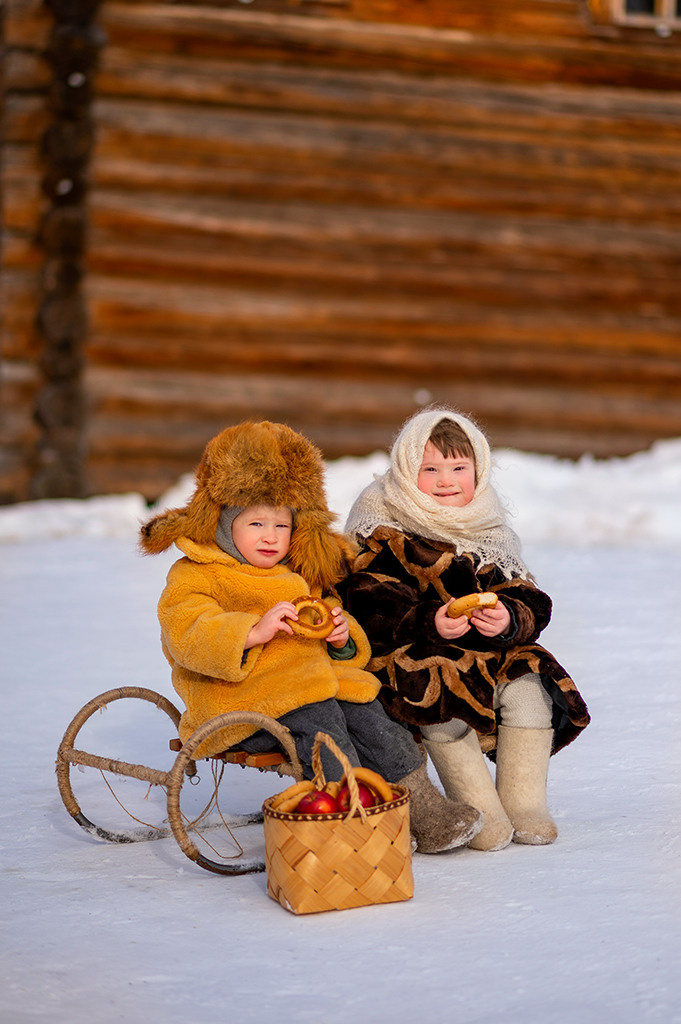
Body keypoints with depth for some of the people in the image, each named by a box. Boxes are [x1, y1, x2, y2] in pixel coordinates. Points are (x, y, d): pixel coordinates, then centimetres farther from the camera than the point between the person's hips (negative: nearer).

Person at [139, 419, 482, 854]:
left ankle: (424, 809, -19)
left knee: (366, 713, -18)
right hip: (237, 703, -6)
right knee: (317, 716, -31)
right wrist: (255, 631, -29)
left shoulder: (304, 579, 24)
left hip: (311, 678, 6)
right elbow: (188, 638, -18)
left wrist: (341, 637, 4)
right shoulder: (193, 577, 1)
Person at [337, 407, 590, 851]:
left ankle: (524, 802, -9)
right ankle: (479, 810, -23)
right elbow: (370, 611, -15)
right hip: (409, 655, -5)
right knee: (440, 697, -33)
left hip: (487, 653, 5)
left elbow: (531, 604, 5)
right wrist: (430, 624, -30)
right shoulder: (384, 536, -5)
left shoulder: (490, 536, 11)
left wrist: (509, 619, -20)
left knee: (530, 687, -20)